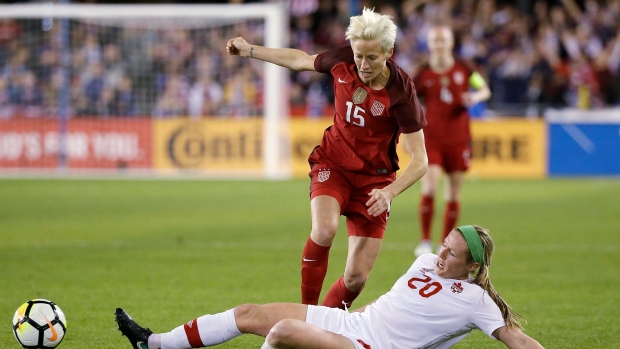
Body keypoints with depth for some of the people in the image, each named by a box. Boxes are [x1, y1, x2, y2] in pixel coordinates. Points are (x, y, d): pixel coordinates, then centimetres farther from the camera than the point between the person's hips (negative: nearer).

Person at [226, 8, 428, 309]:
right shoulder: (342, 61, -13)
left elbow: (419, 161, -22)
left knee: (357, 278, -6)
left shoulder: (400, 92, -24)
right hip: (332, 164, 1)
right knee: (324, 230, -31)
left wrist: (390, 192, -39)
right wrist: (250, 51, 18)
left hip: (373, 178, -1)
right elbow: (302, 60, 11)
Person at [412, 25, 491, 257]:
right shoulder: (424, 73, 0)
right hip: (431, 139, -2)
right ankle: (425, 241, -4)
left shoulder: (463, 69, 3)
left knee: (453, 194, 4)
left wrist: (476, 97, -10)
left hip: (458, 140, 2)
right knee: (429, 189, -16)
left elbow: (485, 90, 13)